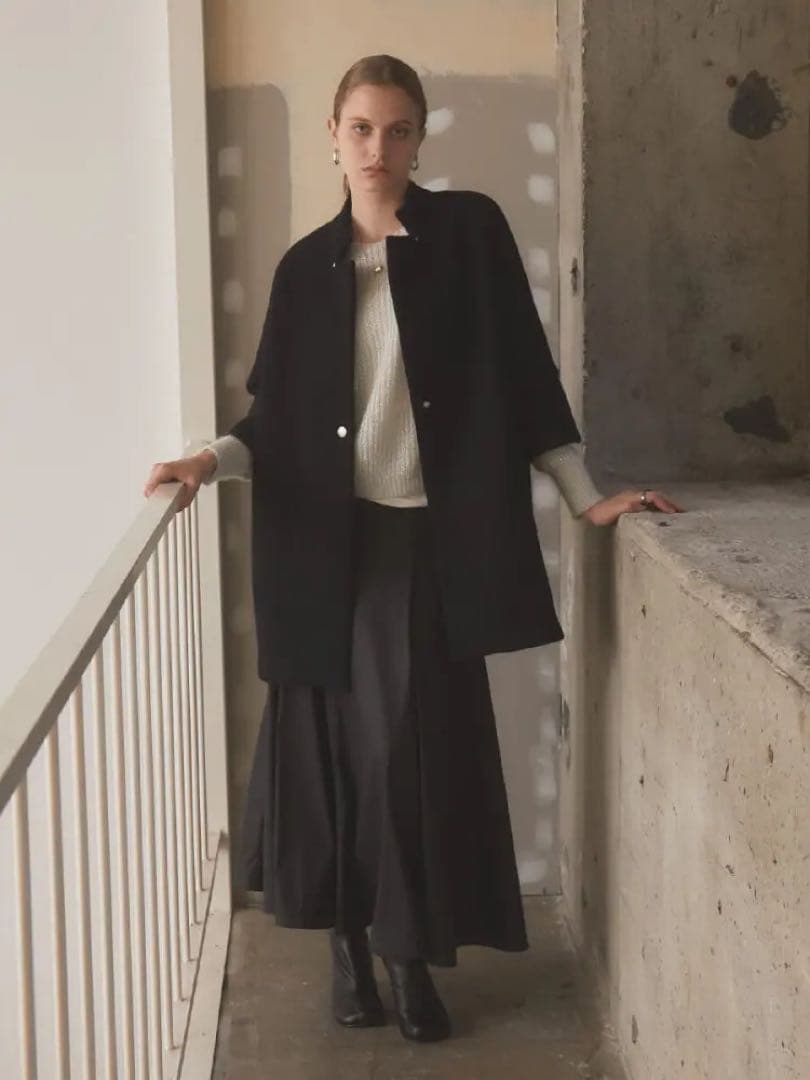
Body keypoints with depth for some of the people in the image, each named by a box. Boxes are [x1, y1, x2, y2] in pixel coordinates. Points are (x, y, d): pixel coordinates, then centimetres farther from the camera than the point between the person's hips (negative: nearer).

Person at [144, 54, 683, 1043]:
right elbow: (276, 413, 7)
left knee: (423, 747, 0)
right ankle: (348, 944, 20)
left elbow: (521, 374, 1)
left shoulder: (468, 230, 1)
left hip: (432, 538, -1)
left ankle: (412, 954, 15)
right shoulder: (307, 265, 7)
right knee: (338, 741, 5)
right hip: (331, 540, 2)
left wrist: (586, 497, -1)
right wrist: (210, 460, -10)